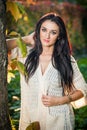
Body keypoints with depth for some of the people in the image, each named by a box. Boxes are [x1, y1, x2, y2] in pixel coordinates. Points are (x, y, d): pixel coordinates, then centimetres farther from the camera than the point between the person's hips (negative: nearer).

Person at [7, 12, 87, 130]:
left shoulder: (66, 60, -4)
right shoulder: (26, 54, -1)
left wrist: (59, 100, -12)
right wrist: (27, 39, -5)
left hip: (59, 120, -1)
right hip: (30, 119, 1)